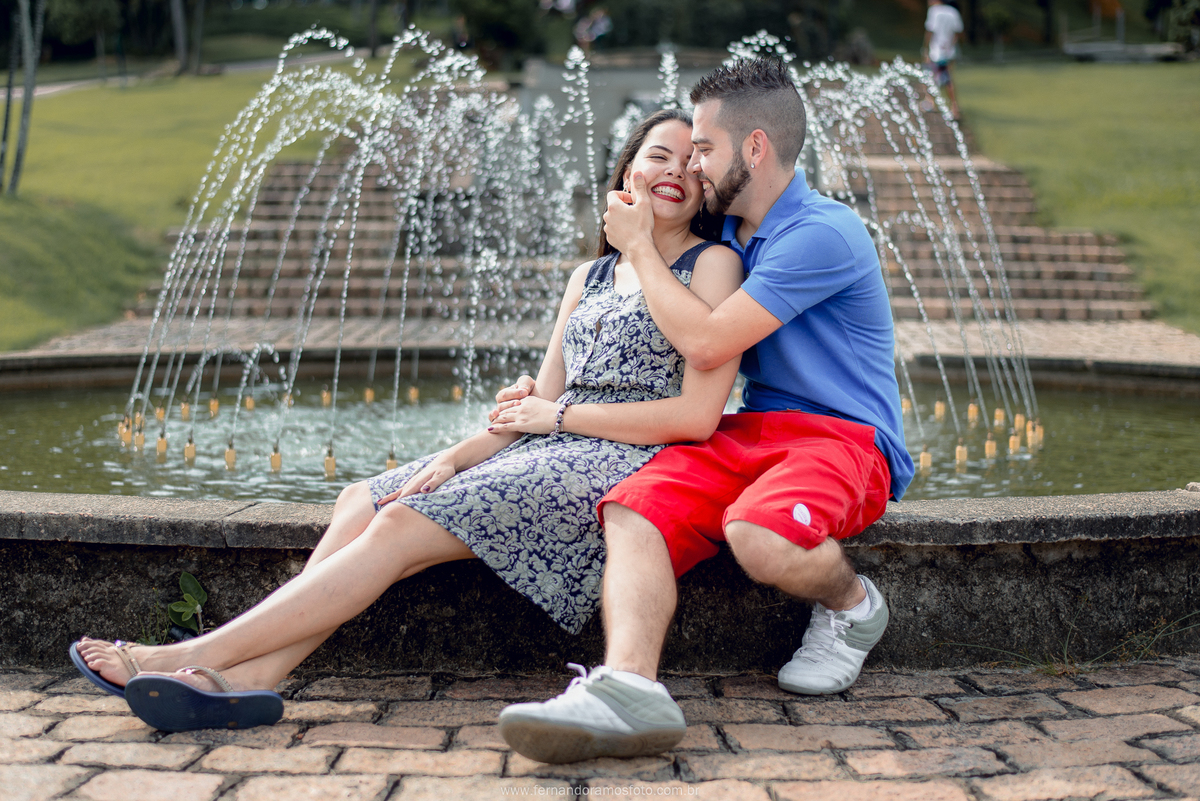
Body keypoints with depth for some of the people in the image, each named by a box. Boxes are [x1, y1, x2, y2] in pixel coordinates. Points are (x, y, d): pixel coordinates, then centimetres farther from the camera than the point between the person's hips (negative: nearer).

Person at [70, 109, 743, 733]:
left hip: (618, 467, -8)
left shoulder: (712, 264, 0)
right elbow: (536, 410, 15)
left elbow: (698, 415, -11)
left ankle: (198, 656, -22)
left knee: (401, 528, -21)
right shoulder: (589, 276, 21)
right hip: (548, 457, 8)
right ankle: (253, 675, -26)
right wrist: (453, 461, -2)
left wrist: (564, 414, -5)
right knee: (363, 502, -12)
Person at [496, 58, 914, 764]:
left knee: (757, 533, -38)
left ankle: (852, 605, -5)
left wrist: (640, 245, -4)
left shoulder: (822, 233, -12)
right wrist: (553, 393, 16)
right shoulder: (729, 237, 18)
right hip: (747, 434, 7)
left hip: (843, 438, -7)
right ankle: (629, 687, -44)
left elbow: (705, 343, -17)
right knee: (634, 508, -22)